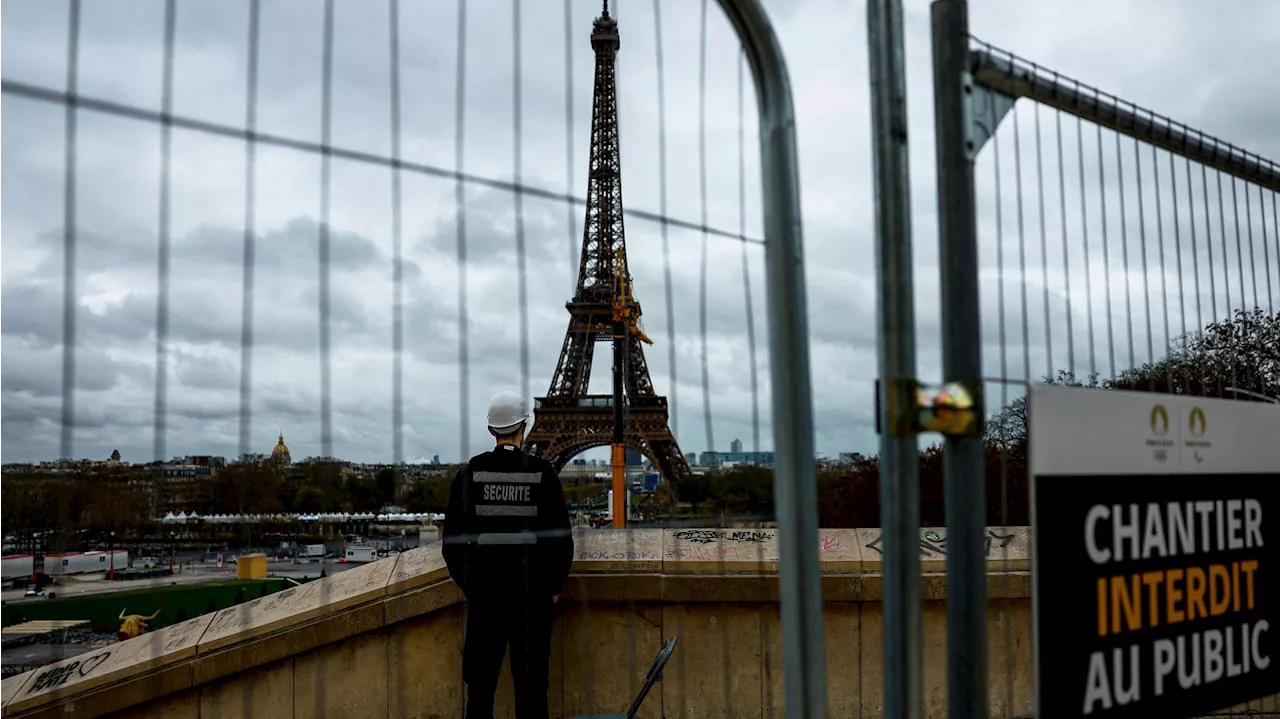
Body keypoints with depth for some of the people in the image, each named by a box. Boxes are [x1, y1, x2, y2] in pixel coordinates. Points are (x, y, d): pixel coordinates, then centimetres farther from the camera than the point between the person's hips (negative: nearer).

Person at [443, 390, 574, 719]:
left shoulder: (469, 473, -3)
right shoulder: (542, 473, -7)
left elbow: (452, 538, 2)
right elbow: (562, 536, -4)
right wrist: (555, 585, 8)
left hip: (483, 589, 1)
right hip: (532, 592, -1)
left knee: (481, 679, 10)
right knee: (531, 679, 7)